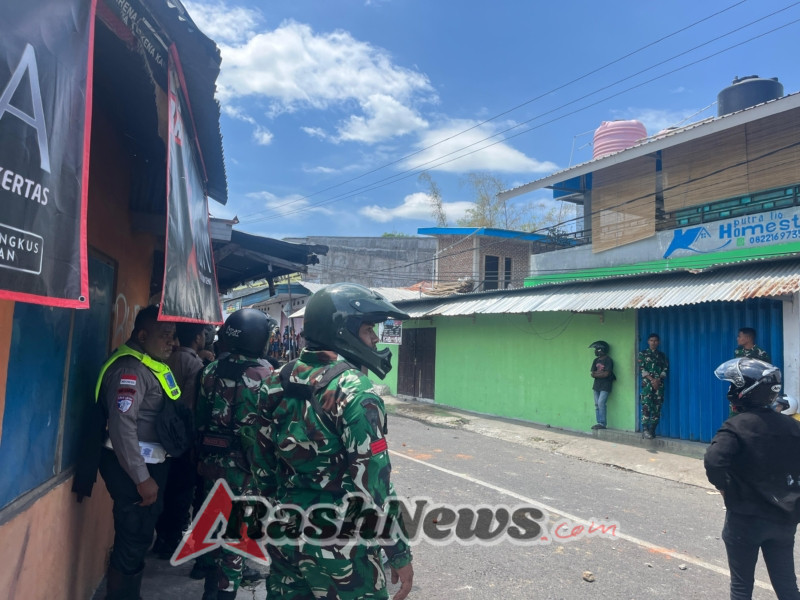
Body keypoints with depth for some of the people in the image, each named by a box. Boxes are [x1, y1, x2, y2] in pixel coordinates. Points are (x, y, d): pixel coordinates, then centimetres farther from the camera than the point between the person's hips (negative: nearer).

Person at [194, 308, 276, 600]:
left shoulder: (211, 371, 0)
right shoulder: (266, 376, -17)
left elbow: (200, 417, 6)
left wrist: (202, 454, 18)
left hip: (212, 461, 6)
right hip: (246, 466, -6)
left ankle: (210, 572, 42)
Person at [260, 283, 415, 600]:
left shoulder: (278, 380, 2)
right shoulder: (354, 391, -20)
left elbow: (264, 460, 10)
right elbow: (372, 482, -20)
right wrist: (399, 554, -11)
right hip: (336, 546, -7)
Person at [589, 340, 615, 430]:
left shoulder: (608, 360, -8)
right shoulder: (596, 360, 14)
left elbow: (606, 374, -15)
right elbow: (592, 374, 7)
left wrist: (596, 374, -2)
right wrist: (601, 373, -10)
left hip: (605, 386, -7)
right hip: (596, 385, 7)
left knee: (601, 403, -16)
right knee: (597, 404, 5)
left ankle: (602, 423, -12)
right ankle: (598, 422, 9)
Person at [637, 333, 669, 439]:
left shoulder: (662, 355, 17)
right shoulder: (643, 353, 7)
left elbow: (665, 369, 9)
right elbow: (642, 368, -2)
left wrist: (658, 379, -8)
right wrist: (651, 379, -12)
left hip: (659, 383, 3)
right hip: (647, 383, -3)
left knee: (657, 407, 1)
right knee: (646, 406, -13)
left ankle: (652, 430, 7)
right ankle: (645, 430, -14)